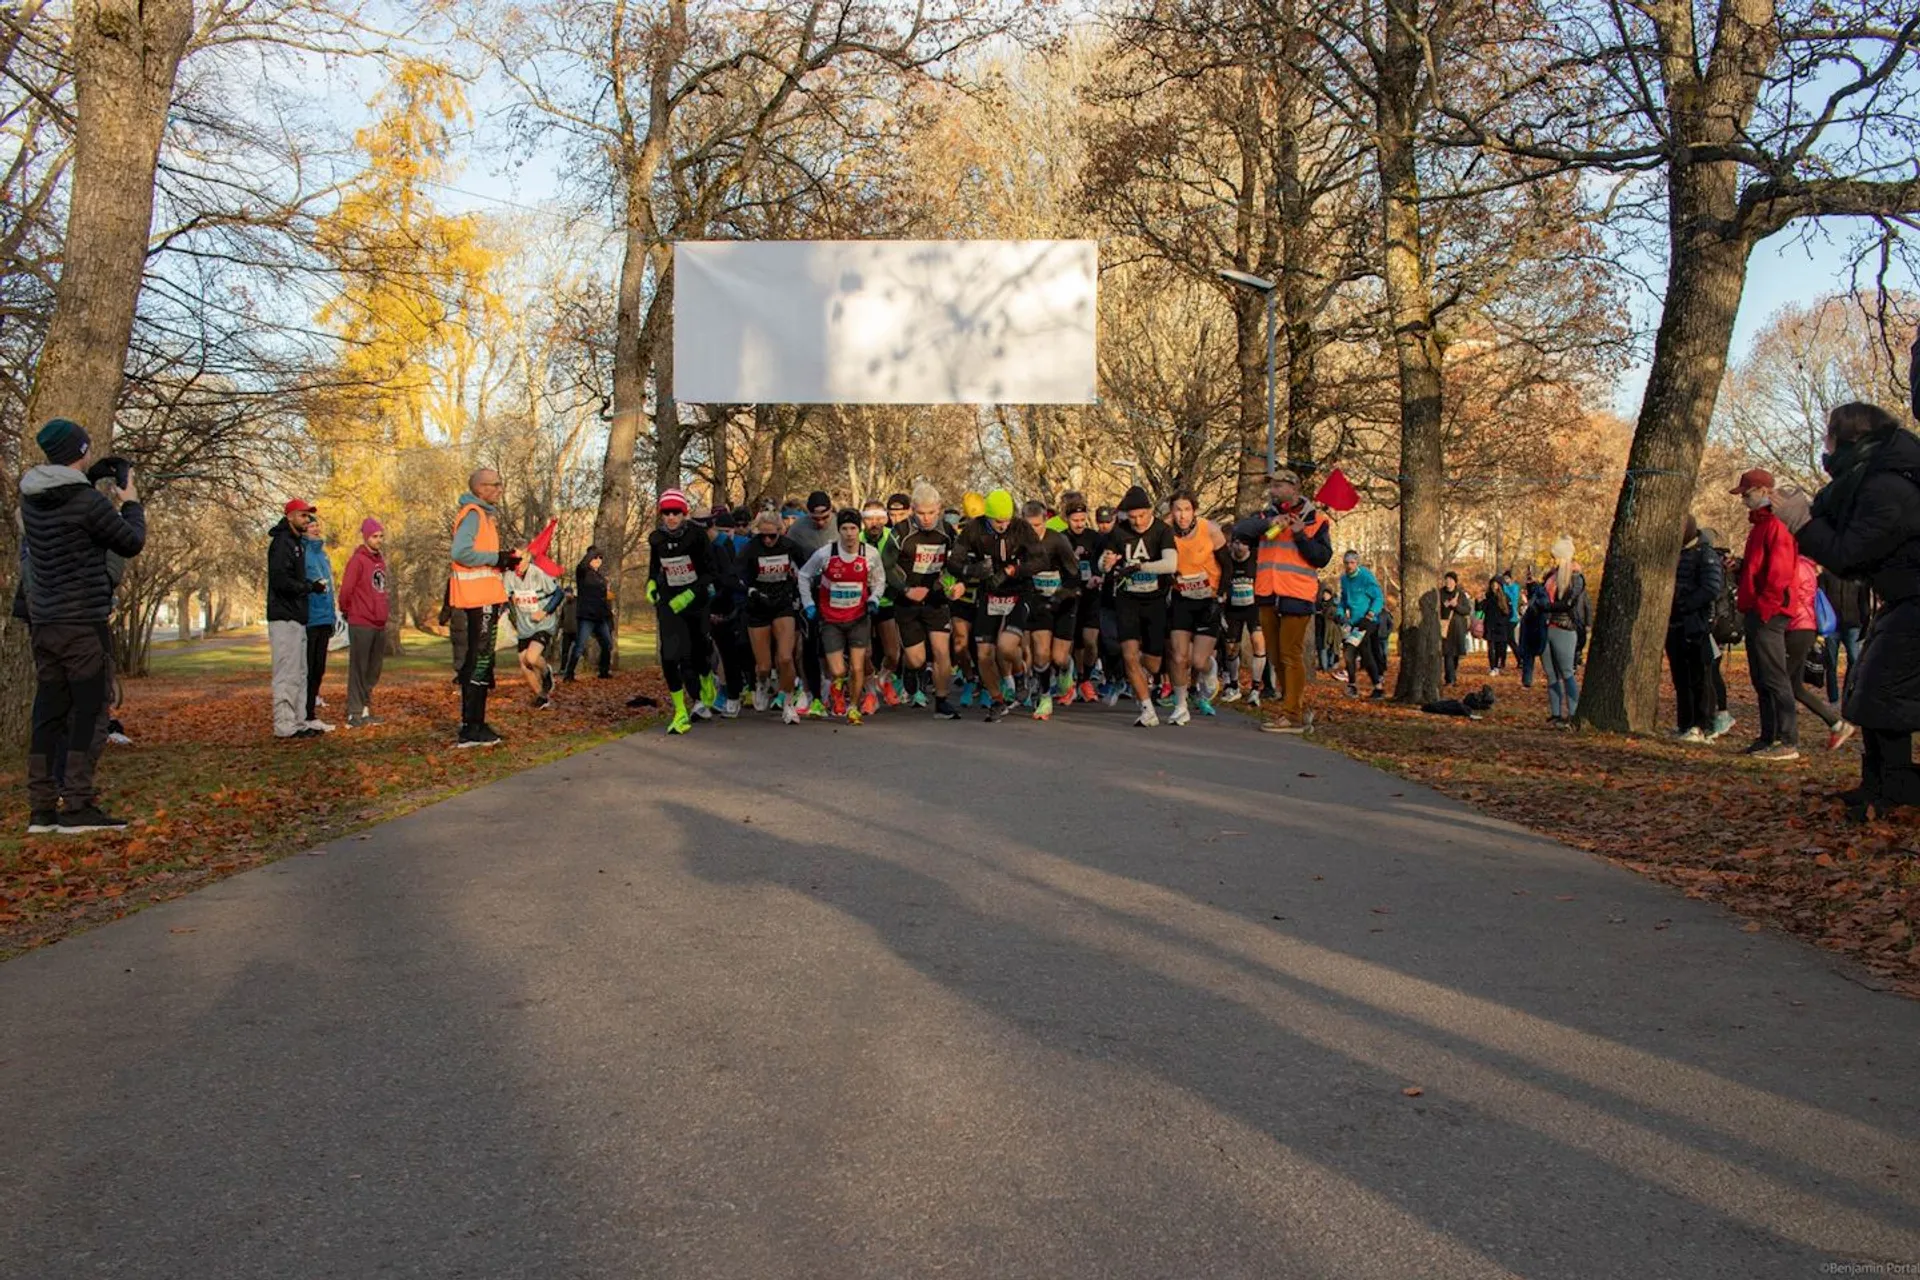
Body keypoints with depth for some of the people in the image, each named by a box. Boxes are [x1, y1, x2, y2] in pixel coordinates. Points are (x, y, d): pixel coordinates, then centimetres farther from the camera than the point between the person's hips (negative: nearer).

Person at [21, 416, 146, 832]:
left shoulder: (30, 497, 7)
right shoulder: (88, 502, -15)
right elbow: (132, 543, -4)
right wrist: (131, 503, 13)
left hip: (42, 622, 7)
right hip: (83, 623, -7)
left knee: (47, 715, 9)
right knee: (88, 712, -3)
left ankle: (42, 808, 11)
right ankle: (77, 806, -4)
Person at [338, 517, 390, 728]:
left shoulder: (381, 561, 15)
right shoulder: (358, 560, -10)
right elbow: (346, 589, -15)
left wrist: (382, 613, 14)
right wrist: (347, 611, -2)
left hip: (379, 624, 8)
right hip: (361, 624, -8)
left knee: (373, 671, 14)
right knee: (358, 669, -3)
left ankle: (366, 709, 24)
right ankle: (354, 714, 1)